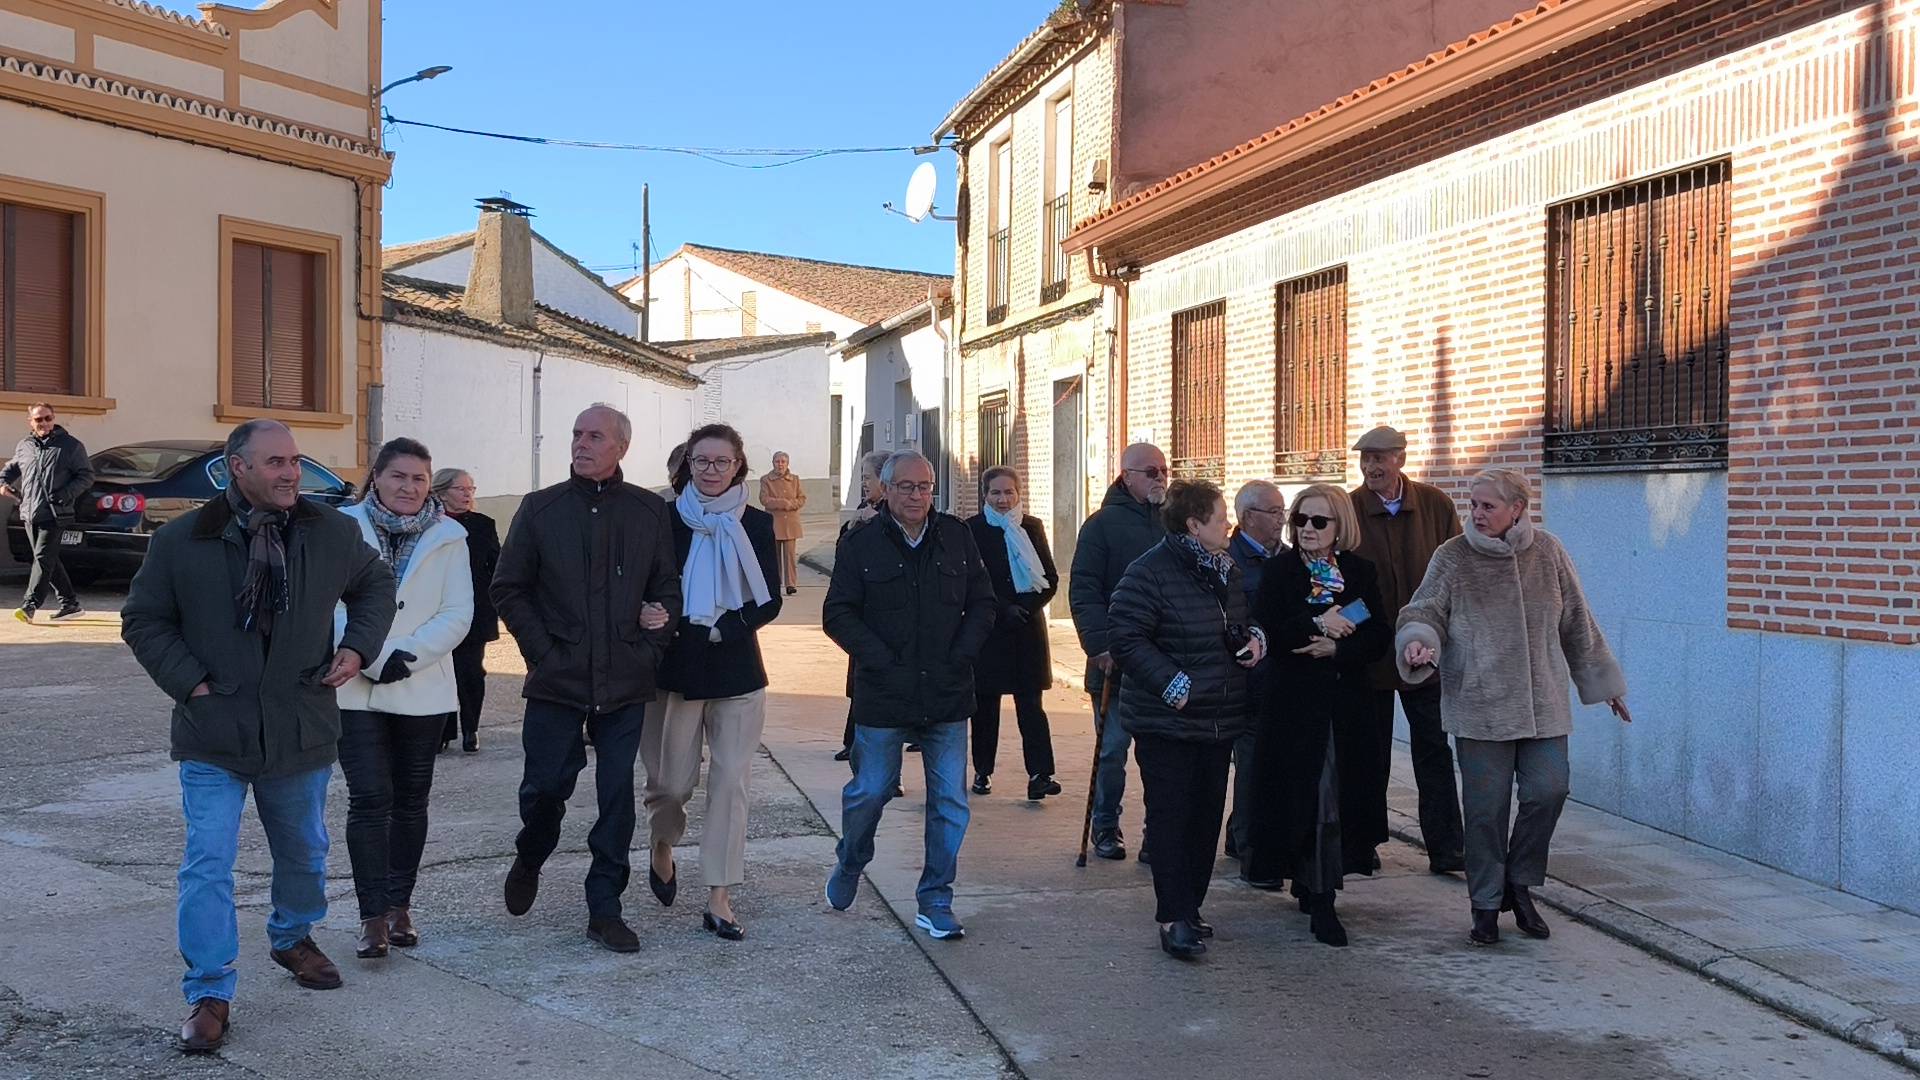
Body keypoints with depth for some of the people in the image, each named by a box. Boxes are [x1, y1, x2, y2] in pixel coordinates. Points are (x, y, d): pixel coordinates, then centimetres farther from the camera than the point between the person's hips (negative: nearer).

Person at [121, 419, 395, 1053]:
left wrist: (358, 647, 1)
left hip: (302, 733, 3)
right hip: (213, 735, -2)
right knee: (208, 864, -5)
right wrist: (190, 682, -9)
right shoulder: (181, 541, -8)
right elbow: (142, 621, 2)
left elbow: (375, 585, 15)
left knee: (304, 852, 19)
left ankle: (293, 938, 45)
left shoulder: (333, 533, -3)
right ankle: (209, 994, 7)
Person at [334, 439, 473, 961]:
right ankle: (373, 916, -4)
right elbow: (332, 606, -7)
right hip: (356, 689, -2)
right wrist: (375, 660, -18)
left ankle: (399, 905, 22)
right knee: (370, 799, -8)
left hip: (423, 690, 2)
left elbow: (457, 614, -1)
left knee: (411, 799, 10)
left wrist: (409, 656, -15)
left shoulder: (447, 536, 3)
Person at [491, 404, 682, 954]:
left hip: (626, 684, 1)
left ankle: (604, 908, 14)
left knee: (617, 796, 3)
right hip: (556, 681, -1)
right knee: (545, 785, 2)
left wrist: (651, 650, -2)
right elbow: (508, 588, 5)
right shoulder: (541, 508, 3)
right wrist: (542, 651, -4)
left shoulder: (650, 511, 5)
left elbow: (667, 589, 9)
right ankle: (529, 860, 35)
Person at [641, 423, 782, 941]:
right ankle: (662, 848, 36)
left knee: (731, 782, -2)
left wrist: (724, 626, -13)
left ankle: (719, 899, 6)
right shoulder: (666, 519, 0)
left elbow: (769, 603, 1)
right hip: (676, 667, -1)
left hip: (737, 670, 1)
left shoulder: (757, 524, 3)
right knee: (671, 780, 2)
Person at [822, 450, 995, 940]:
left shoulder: (957, 537, 6)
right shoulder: (860, 544, -2)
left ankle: (935, 901, 15)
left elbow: (982, 604, 10)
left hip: (947, 697, 3)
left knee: (950, 801, 3)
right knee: (869, 791, 6)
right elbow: (838, 615, -4)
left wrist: (961, 655, -3)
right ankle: (849, 866, 36)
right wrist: (883, 661, -11)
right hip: (882, 697, -2)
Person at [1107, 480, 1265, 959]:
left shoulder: (1227, 570, 12)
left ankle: (1188, 906, 23)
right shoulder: (1150, 572, -15)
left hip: (1219, 719, 8)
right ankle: (1174, 918, -1)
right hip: (1167, 719, -8)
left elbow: (1242, 620, 27)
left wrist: (1255, 636, 4)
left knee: (1207, 814, 11)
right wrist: (1170, 682, -23)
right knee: (1170, 816, -5)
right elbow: (1125, 637, -19)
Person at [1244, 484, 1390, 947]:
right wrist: (1317, 623, -18)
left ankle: (1315, 889, 17)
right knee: (1303, 797, -5)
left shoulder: (1361, 572, 9)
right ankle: (1318, 897, 1)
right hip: (1295, 703, -3)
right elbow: (1265, 631, -10)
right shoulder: (1280, 570, 2)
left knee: (1342, 795, 3)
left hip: (1347, 704, 3)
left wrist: (1337, 647, -13)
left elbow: (1380, 636, 2)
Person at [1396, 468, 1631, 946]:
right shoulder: (1453, 557, -2)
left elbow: (1577, 622, 12)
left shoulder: (1547, 552, 5)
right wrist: (1417, 640, -25)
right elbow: (1423, 612, -1)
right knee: (1486, 806, 0)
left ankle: (1519, 885, 20)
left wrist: (1602, 681, 18)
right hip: (1480, 705, -2)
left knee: (1548, 791, -3)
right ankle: (1486, 906, 15)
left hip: (1543, 703, 2)